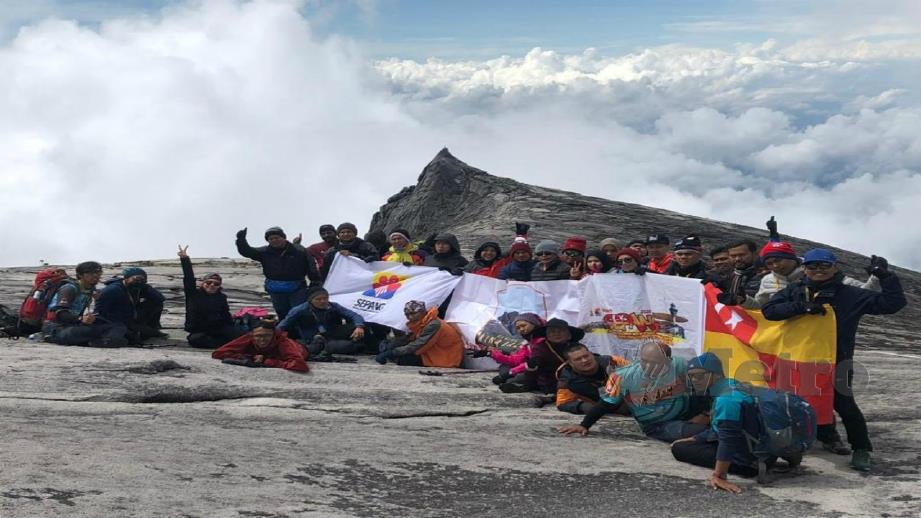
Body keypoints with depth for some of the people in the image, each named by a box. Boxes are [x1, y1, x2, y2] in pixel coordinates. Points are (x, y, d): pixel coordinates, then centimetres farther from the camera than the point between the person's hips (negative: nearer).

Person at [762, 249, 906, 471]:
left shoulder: (851, 295, -3)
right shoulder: (794, 291, 2)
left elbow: (892, 303, -3)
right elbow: (769, 310, -13)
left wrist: (885, 276, -14)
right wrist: (802, 307, -24)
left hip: (836, 362, -3)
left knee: (843, 403, -13)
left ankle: (861, 449, 3)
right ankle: (829, 437, 38)